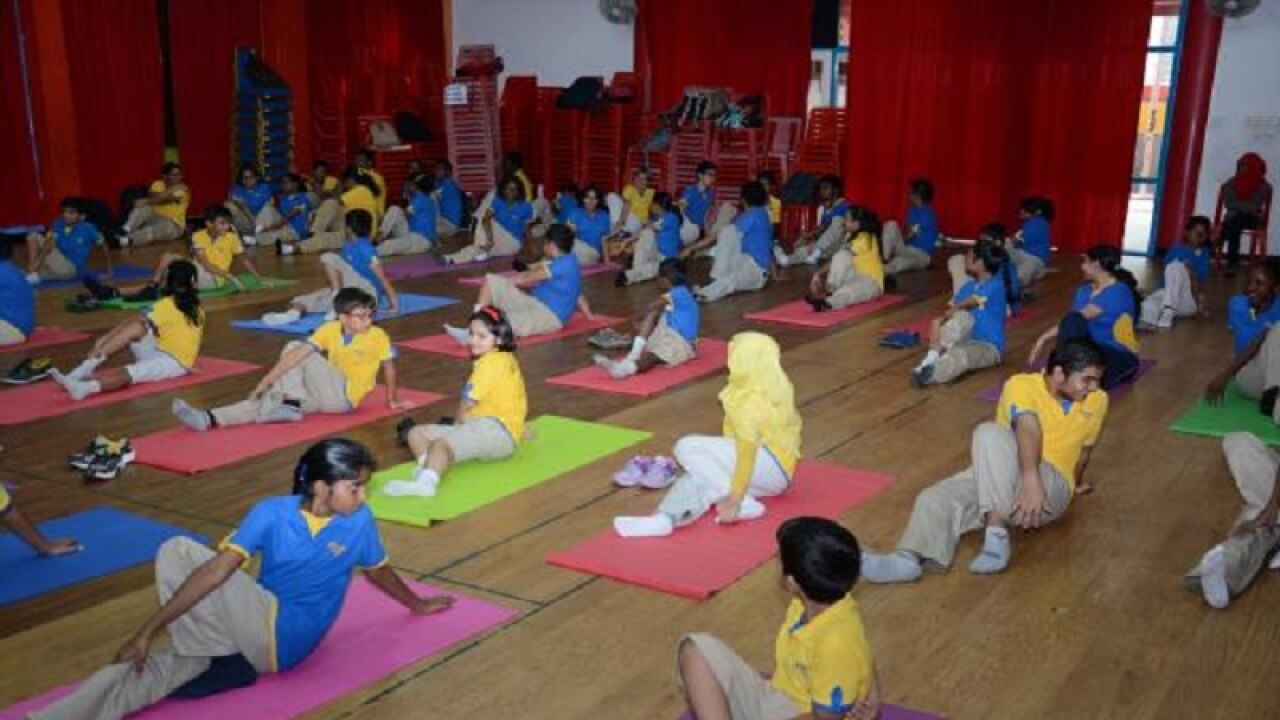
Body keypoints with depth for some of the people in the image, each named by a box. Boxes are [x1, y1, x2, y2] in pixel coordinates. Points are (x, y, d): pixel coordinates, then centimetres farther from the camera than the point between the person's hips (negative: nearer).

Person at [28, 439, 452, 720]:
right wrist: (148, 631, -22)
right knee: (175, 553, -18)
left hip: (286, 638, -3)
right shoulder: (272, 513, -5)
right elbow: (216, 570, -14)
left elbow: (379, 571, 16)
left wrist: (416, 604, 34)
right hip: (257, 630, 3)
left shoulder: (359, 522, -4)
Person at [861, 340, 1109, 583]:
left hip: (1050, 486, -1)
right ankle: (909, 558, -55)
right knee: (934, 499, -29)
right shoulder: (1021, 385, -4)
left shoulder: (1097, 401, 7)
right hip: (998, 476, 1)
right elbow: (1027, 427, -24)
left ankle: (996, 534, -43)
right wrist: (1030, 479, -41)